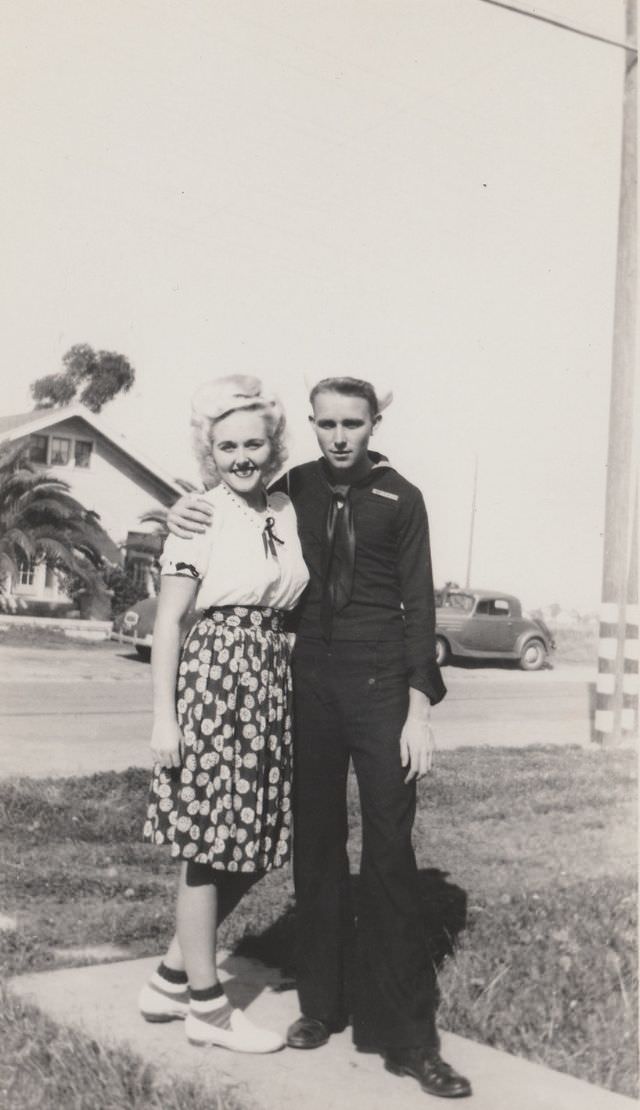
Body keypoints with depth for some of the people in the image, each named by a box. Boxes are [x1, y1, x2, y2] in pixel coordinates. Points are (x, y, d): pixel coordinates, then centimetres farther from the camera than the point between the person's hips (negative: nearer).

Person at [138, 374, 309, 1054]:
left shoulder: (288, 514, 9)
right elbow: (167, 623, -7)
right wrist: (164, 716, -10)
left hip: (275, 687, 7)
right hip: (213, 679, -6)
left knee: (253, 849, 10)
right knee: (208, 846, 2)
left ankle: (171, 978, 28)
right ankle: (207, 1008, 18)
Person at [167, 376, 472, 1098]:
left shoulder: (399, 498, 0)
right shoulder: (293, 489, 7)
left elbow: (419, 603, -1)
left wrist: (419, 710, -8)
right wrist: (183, 516, -3)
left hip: (380, 683, -3)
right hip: (310, 678, 3)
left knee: (389, 849, -4)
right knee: (316, 842, 8)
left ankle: (406, 1035, 3)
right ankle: (323, 1003, 21)